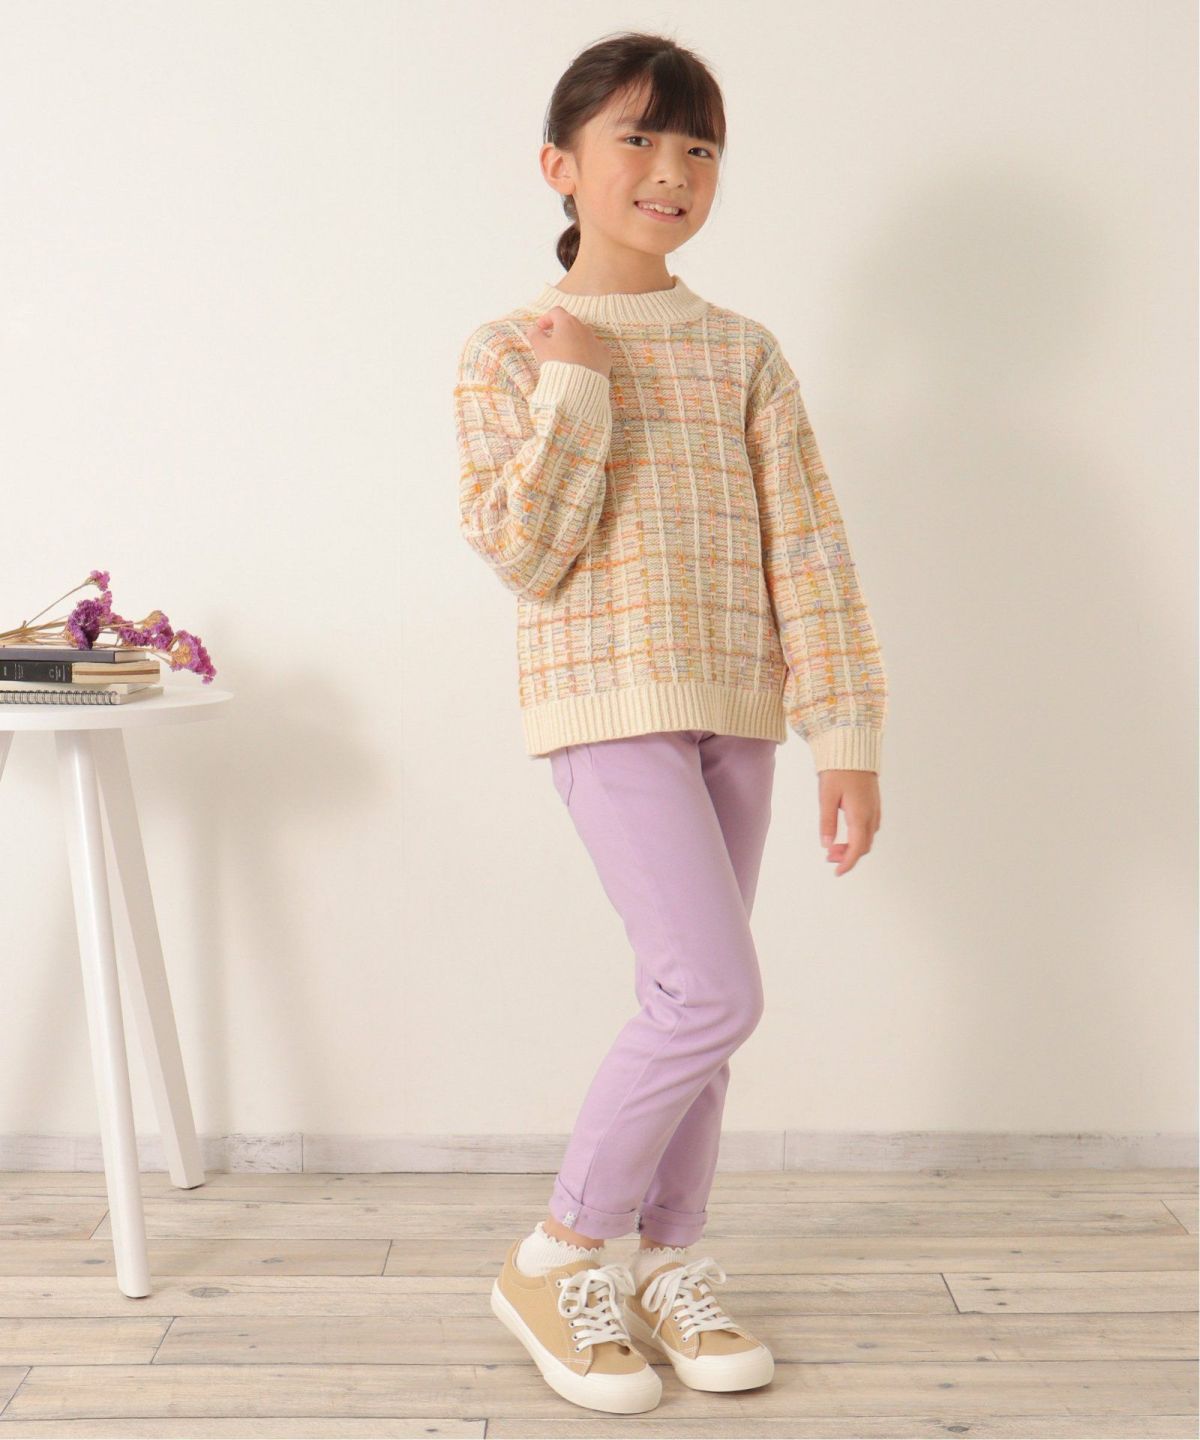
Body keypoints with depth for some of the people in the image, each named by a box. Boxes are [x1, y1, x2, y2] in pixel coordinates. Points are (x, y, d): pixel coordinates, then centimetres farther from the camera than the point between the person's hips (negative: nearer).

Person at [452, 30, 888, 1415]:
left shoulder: (744, 353, 8)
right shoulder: (509, 353, -1)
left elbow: (807, 550, 3)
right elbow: (526, 559, -11)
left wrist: (845, 733, -3)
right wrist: (580, 389, -14)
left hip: (735, 713, 5)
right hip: (607, 705, -4)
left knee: (691, 1001, 11)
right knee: (715, 994, -13)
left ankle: (669, 1266, 28)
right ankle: (555, 1257, 6)